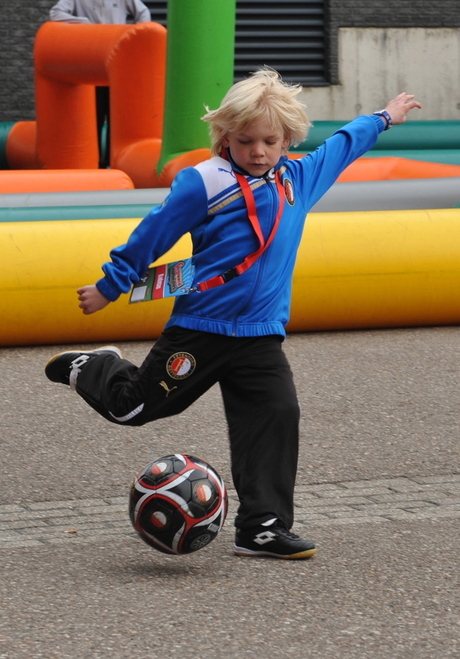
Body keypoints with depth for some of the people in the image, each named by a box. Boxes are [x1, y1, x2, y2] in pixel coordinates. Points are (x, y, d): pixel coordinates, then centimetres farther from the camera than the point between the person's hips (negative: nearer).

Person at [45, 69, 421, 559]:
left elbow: (341, 147, 28)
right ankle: (93, 370, 35)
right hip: (199, 329, -5)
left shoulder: (298, 178, 8)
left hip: (260, 335, 5)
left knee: (276, 414, -7)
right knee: (135, 405, 2)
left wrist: (383, 117, 39)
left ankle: (262, 527, -3)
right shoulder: (205, 183, -11)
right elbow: (155, 233, -4)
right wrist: (109, 285, 2)